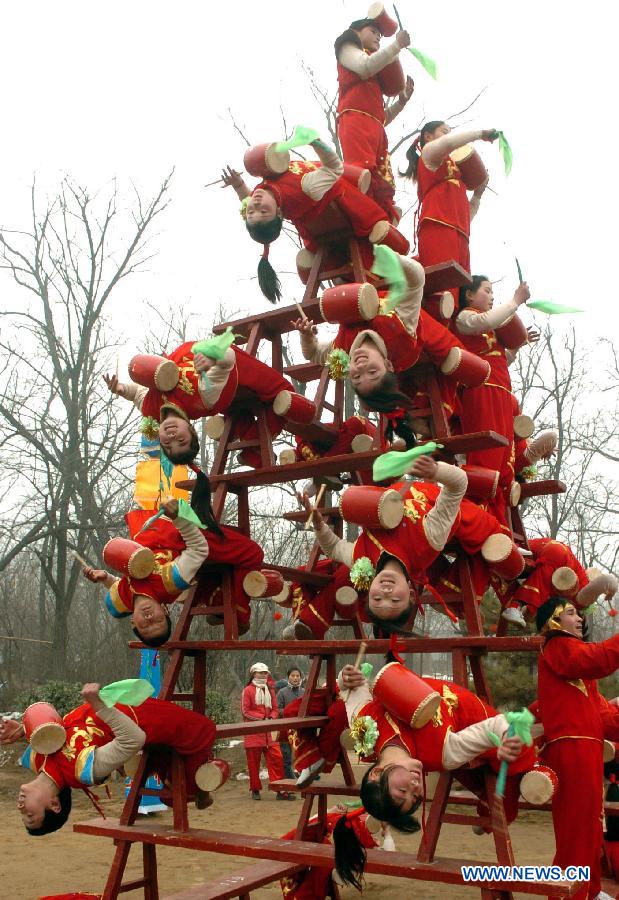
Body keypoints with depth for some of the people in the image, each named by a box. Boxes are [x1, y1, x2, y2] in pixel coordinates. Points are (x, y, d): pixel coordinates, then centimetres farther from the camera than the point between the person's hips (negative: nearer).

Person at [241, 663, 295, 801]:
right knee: (253, 762, 3)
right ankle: (255, 790, 18)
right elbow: (245, 711, -8)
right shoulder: (248, 690, -3)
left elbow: (275, 709, 15)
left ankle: (280, 790, -1)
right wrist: (261, 718, -14)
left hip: (269, 731, 4)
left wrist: (271, 718, -6)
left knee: (276, 759, -4)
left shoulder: (270, 690, 14)